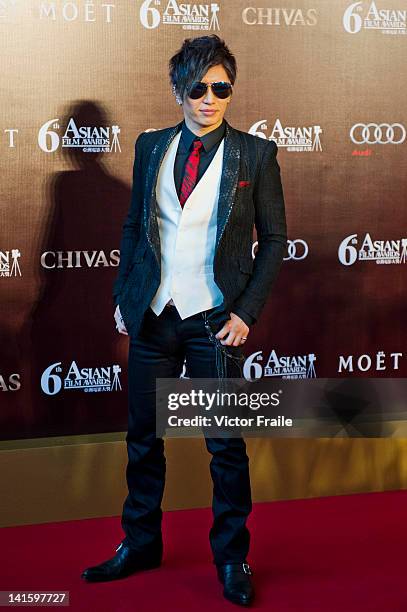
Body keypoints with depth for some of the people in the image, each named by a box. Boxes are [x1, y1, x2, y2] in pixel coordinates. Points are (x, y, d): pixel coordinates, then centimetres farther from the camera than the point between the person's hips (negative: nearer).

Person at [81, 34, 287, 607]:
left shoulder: (255, 153, -2)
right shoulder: (151, 146, 7)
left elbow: (274, 238, 0)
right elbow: (134, 226, 12)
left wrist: (247, 311, -8)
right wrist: (123, 296, 6)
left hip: (214, 321, -3)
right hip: (151, 316, 3)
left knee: (226, 445, 5)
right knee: (143, 437, 12)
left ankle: (232, 558, 22)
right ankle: (140, 545, 29)